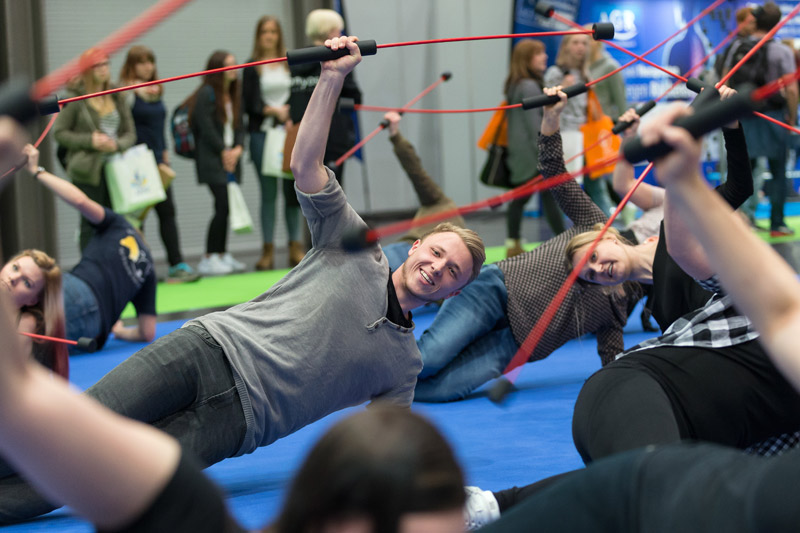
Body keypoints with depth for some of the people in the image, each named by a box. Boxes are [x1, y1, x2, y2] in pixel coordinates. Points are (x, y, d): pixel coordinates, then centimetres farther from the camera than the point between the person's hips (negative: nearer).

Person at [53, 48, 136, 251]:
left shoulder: (117, 97, 10)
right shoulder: (76, 98, -4)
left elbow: (130, 133, 10)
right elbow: (59, 132, -4)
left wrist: (117, 144, -12)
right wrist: (90, 141, -15)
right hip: (88, 171, -4)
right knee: (91, 223, -4)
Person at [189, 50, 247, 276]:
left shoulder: (234, 95, 15)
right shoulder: (207, 94, -8)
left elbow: (239, 126, 14)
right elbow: (206, 127, -13)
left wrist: (237, 149, -3)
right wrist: (223, 152, -9)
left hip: (230, 158, 7)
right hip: (212, 160, -7)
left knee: (225, 207, 7)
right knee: (223, 205, -14)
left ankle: (222, 255, 15)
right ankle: (208, 259, -9)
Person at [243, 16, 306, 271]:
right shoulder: (252, 68, 5)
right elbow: (249, 104, 1)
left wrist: (292, 118, -10)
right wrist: (274, 111, -12)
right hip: (262, 134, -1)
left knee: (292, 190, -1)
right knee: (268, 192, 0)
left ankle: (295, 248, 5)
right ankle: (267, 251, 2)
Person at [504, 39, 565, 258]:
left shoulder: (515, 86, 15)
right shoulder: (529, 87, -14)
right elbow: (534, 125, -18)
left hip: (519, 154, 10)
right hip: (533, 154, -10)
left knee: (520, 198, 10)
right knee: (551, 194, -8)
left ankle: (513, 246, 12)